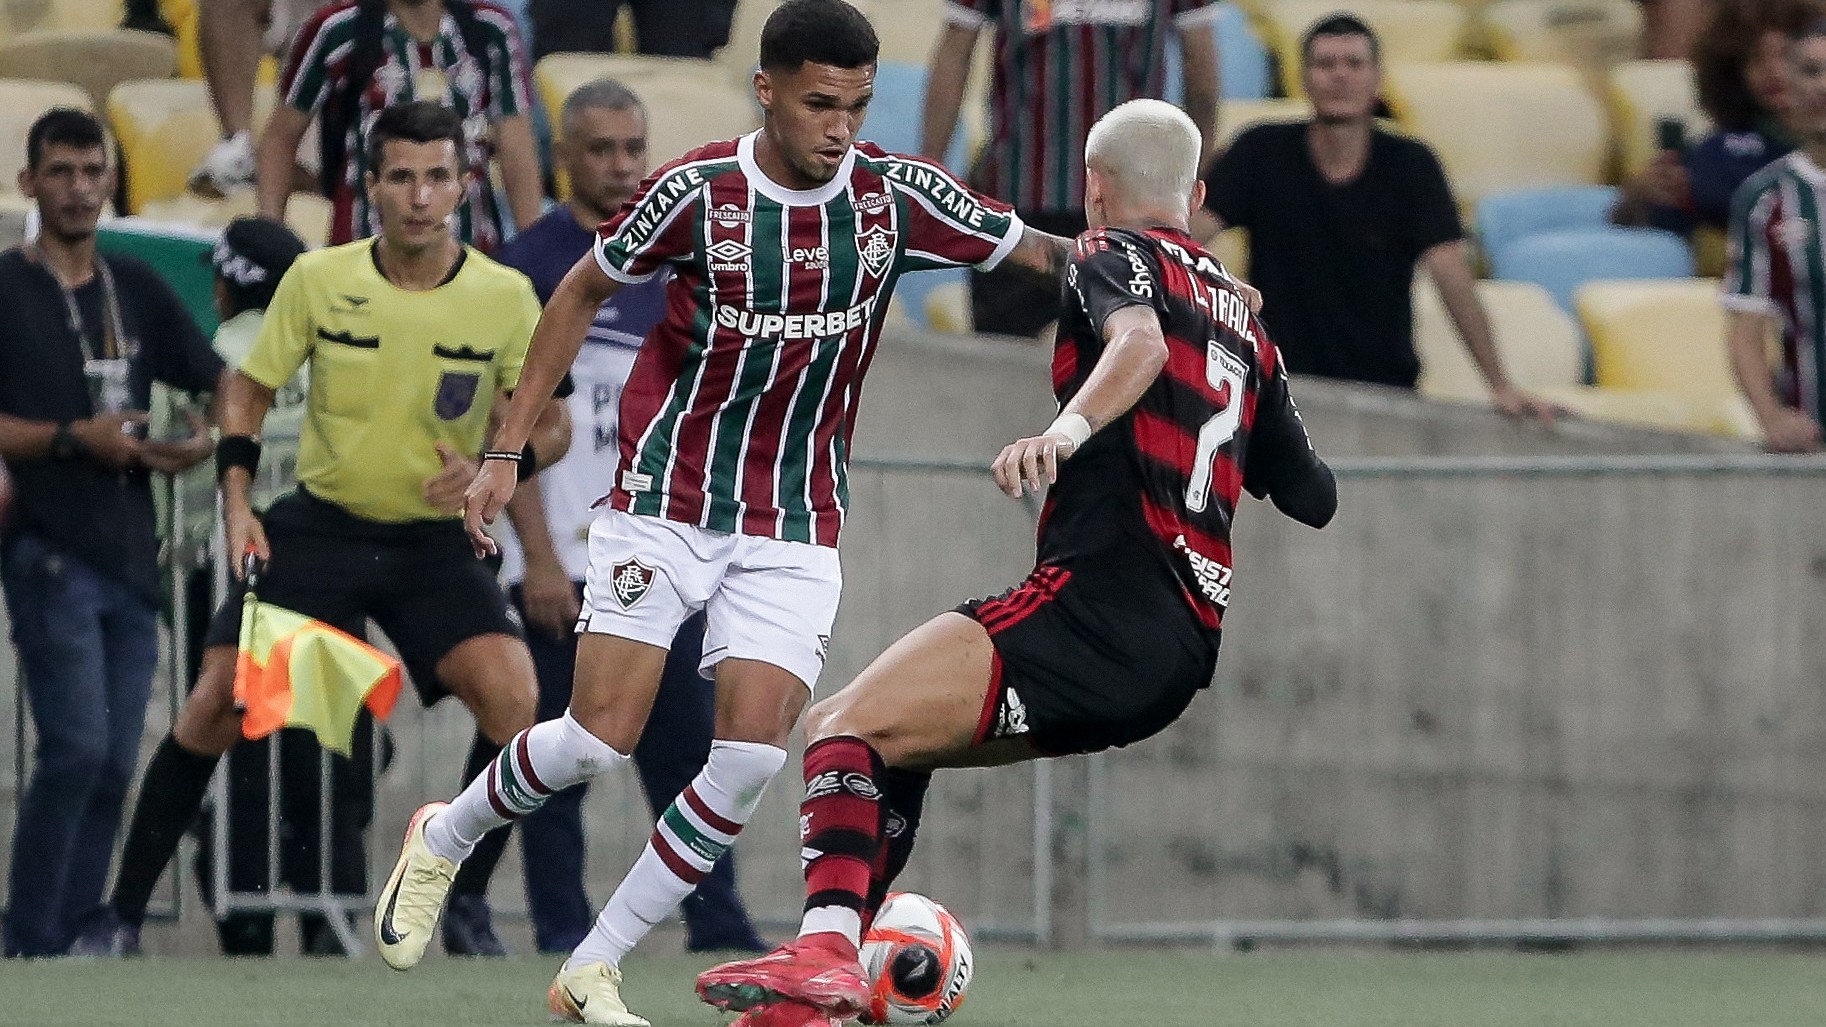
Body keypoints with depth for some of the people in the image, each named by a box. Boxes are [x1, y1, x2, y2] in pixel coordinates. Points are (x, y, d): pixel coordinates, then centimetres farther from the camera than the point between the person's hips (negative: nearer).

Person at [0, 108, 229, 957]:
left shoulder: (136, 290, 15)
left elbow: (223, 380, 21)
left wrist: (208, 436, 0)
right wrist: (74, 439, -16)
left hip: (132, 558, 6)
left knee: (112, 767, 4)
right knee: (77, 749, -15)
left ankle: (79, 940, 10)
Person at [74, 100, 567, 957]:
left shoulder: (506, 298, -8)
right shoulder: (318, 279, -6)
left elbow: (549, 423, 2)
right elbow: (249, 388, 7)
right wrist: (237, 503, -6)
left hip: (433, 542, 0)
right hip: (317, 526, 0)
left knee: (512, 696, -22)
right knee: (214, 708, -9)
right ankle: (125, 912, 4)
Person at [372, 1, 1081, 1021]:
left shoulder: (898, 196, -7)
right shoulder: (696, 193, -13)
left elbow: (1043, 250, 0)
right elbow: (584, 292, 2)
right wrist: (506, 450, 2)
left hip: (798, 527, 2)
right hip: (666, 504, -2)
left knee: (754, 751, -11)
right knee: (599, 741, -7)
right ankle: (443, 840, 24)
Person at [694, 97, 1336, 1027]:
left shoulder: (1112, 254, 3)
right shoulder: (1242, 317, 24)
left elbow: (1140, 340, -22)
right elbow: (1314, 496, 29)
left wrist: (1072, 427, -39)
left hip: (1100, 600, -9)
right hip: (1183, 644, 9)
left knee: (846, 728, -19)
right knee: (883, 739, 24)